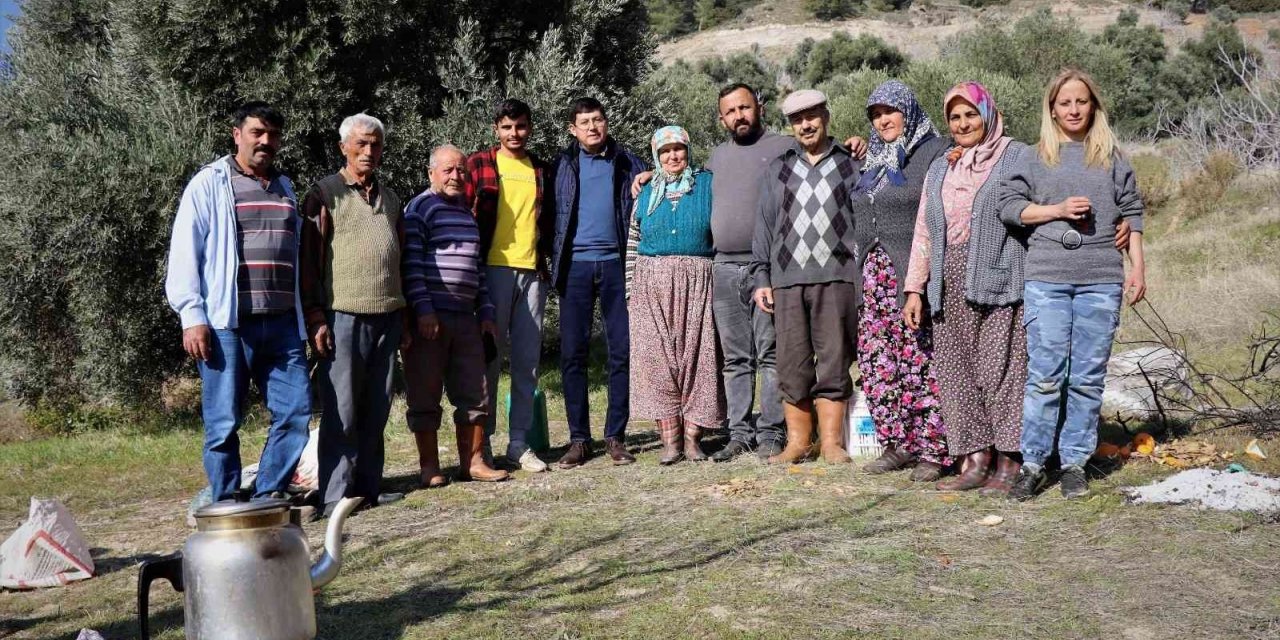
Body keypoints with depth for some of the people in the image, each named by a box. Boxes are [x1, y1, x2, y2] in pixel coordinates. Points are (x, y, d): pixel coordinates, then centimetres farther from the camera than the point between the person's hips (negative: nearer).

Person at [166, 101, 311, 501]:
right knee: (224, 423, 0)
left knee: (296, 411, 1)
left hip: (282, 325, 5)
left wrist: (306, 317, 18)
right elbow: (184, 253, -4)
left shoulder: (285, 188, 20)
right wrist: (192, 316, -12)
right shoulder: (209, 184, 2)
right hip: (227, 324, -5)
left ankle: (268, 497, 13)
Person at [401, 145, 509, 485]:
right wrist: (423, 309, -17)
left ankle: (473, 462, 15)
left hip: (466, 317, 7)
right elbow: (411, 263, -10)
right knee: (425, 395, -1)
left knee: (473, 393, 6)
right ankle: (430, 467, 7)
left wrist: (485, 311, 17)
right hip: (430, 318, -7)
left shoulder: (468, 213, 20)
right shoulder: (420, 208, -2)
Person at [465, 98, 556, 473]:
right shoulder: (478, 165, 5)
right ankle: (483, 442, 6)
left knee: (527, 361, 5)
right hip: (493, 270, -3)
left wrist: (548, 263, 11)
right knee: (488, 357, -1)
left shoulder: (542, 171, 15)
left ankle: (519, 443, 11)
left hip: (532, 273, 4)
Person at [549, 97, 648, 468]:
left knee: (622, 350, 0)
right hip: (575, 266, 0)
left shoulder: (628, 165, 9)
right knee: (572, 353, -1)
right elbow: (553, 214, 7)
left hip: (615, 263, 0)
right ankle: (579, 439, 6)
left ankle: (615, 436, 9)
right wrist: (554, 264, -3)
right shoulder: (563, 164, 9)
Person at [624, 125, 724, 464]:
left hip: (696, 282, -1)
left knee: (696, 355, -4)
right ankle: (670, 439, 0)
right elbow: (632, 244, 11)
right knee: (658, 358, -4)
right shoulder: (646, 193, 13)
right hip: (652, 284, 2)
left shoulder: (707, 185, 9)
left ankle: (692, 437, 1)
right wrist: (630, 290, 5)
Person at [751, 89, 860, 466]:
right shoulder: (777, 170, 17)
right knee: (792, 365, 1)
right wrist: (762, 278, 8)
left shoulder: (850, 166, 12)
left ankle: (832, 442, 4)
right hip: (787, 279, 2)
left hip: (836, 277, -2)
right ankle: (798, 442, 8)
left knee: (833, 362, -2)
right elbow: (764, 226, 15)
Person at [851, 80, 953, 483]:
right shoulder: (873, 159, 19)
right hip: (875, 273, 7)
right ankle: (898, 443, 16)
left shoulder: (936, 152, -2)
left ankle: (932, 449, 1)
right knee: (877, 361, 6)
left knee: (921, 361, -7)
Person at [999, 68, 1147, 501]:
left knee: (1089, 376, 3)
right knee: (1045, 374, -4)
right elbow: (1009, 205, 3)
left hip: (1101, 279, 2)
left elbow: (1130, 212, 13)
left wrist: (1137, 267, 7)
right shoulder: (1034, 157, 9)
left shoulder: (1112, 157, 13)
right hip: (1046, 277, -1)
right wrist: (1059, 210, -8)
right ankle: (1032, 464, 4)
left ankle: (1075, 462, 12)